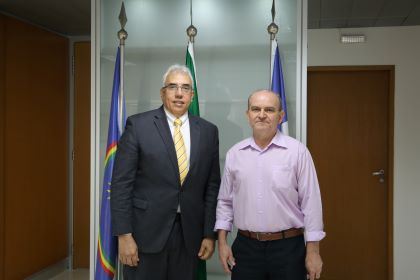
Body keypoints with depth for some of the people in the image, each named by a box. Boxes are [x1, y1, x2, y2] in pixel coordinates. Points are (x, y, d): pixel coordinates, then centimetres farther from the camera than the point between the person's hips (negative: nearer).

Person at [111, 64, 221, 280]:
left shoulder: (208, 131, 5)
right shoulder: (138, 125, -4)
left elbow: (212, 186, 7)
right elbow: (121, 183, -6)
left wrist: (209, 234, 4)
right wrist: (123, 235, -10)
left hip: (189, 233, 3)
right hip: (146, 231, -2)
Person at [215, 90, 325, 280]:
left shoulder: (297, 151, -7)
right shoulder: (234, 154, 4)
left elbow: (311, 202, -6)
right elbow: (225, 201, 9)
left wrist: (313, 251, -7)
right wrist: (222, 242, 4)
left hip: (288, 247, -2)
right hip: (245, 247, 3)